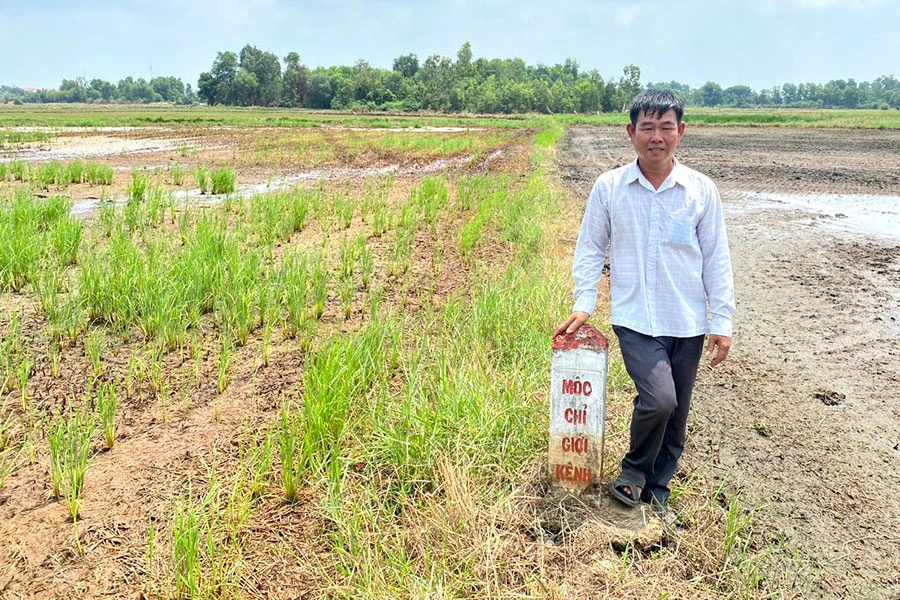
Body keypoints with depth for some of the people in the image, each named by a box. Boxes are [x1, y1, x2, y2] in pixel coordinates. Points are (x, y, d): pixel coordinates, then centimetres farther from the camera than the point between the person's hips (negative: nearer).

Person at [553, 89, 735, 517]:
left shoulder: (701, 190, 0)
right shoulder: (609, 187, -1)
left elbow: (717, 258, 4)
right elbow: (590, 248, 8)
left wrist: (722, 321, 1)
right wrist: (583, 304, -1)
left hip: (688, 322, 2)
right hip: (636, 320, -2)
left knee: (676, 416, 10)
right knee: (659, 399, -20)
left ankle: (657, 489, 32)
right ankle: (634, 470, 10)